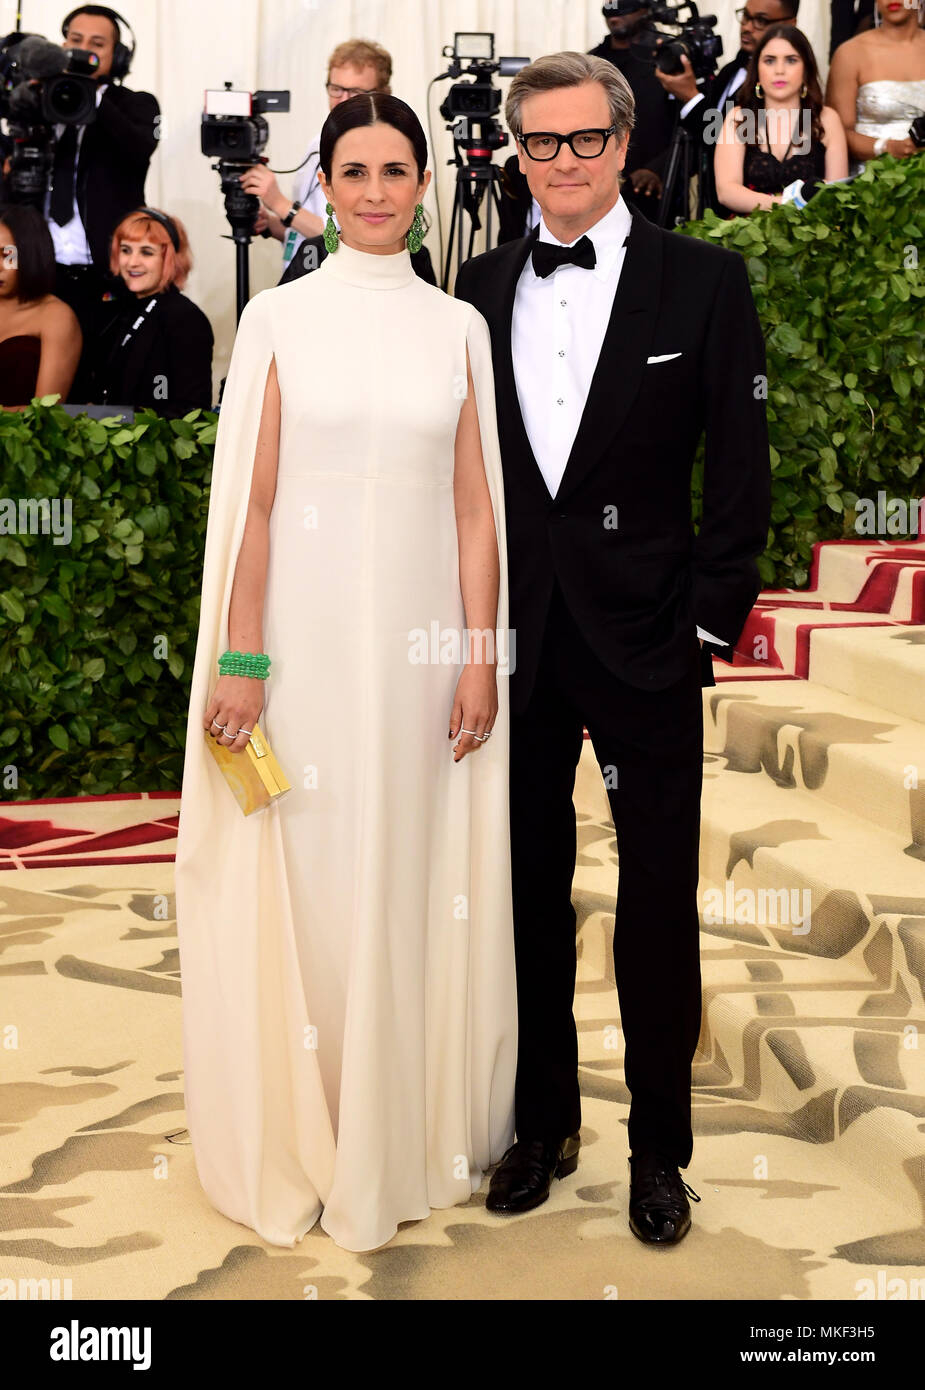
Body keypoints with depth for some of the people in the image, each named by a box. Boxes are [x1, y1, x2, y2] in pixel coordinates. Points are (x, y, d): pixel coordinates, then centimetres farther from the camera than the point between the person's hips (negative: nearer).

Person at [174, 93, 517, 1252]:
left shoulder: (459, 328, 8)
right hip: (309, 636, -2)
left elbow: (474, 507, 6)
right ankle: (303, 1145, 21)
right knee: (305, 880, 4)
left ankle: (409, 1131, 26)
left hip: (421, 636, 2)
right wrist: (239, 658, -8)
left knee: (415, 879, 9)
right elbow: (251, 500, -2)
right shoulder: (279, 318, 2)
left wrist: (481, 658, 0)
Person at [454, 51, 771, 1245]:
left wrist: (712, 617, -7)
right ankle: (542, 1118, 29)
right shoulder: (482, 286, 8)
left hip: (644, 636, -2)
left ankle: (659, 1146, 22)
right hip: (514, 635, 3)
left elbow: (739, 466, -2)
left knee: (660, 898, 6)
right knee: (527, 886, 11)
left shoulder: (704, 281, 0)